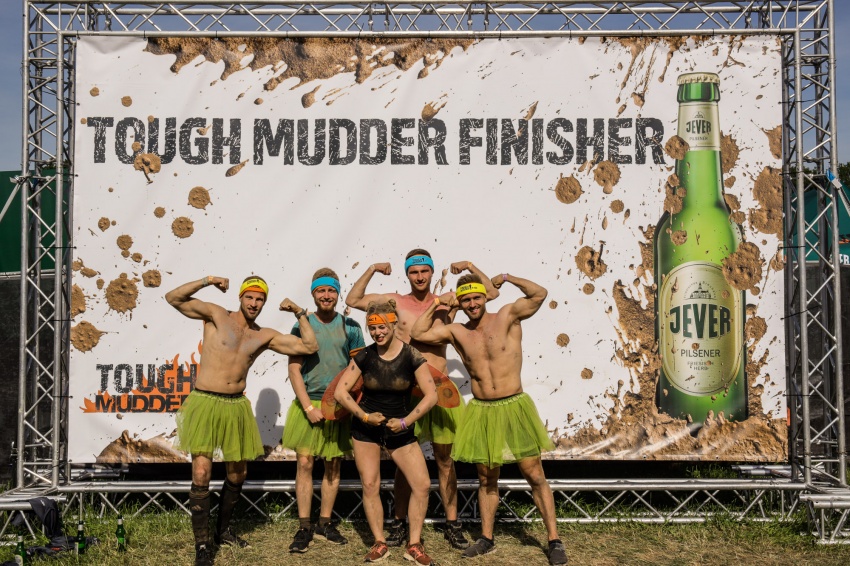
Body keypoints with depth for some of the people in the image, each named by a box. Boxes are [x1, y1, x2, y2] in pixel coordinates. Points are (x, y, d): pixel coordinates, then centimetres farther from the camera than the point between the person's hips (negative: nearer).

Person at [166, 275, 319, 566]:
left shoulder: (265, 336, 7)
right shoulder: (216, 315, -1)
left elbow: (309, 347, 6)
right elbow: (173, 298, -7)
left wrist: (300, 313, 4)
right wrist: (206, 281, -15)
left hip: (237, 406, 5)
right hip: (205, 402, -5)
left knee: (238, 474, 15)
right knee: (201, 474, -12)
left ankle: (223, 530, 36)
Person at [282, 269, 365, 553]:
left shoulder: (350, 326, 1)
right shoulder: (301, 326, -1)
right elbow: (294, 370, -3)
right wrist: (309, 407, -12)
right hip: (309, 403, -1)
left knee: (333, 465, 8)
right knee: (304, 463, -4)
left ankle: (324, 523, 21)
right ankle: (304, 527, 5)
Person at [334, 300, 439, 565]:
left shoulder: (411, 356, -13)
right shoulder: (364, 356, -8)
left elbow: (431, 395, -14)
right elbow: (340, 391, -7)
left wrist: (406, 421, -20)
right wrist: (365, 416, -16)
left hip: (400, 430, 0)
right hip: (366, 429, 1)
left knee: (422, 484, -7)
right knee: (370, 485, 0)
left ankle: (414, 545, 7)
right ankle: (380, 543, 16)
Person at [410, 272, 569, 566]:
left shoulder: (507, 316, -5)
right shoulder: (456, 332, 4)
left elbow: (540, 293, -17)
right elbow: (418, 333, 6)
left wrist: (505, 277, -8)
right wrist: (436, 304, 5)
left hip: (514, 408, -3)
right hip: (480, 412, 4)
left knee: (535, 476, 2)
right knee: (486, 478, 15)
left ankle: (554, 541, 11)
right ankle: (486, 538, 29)